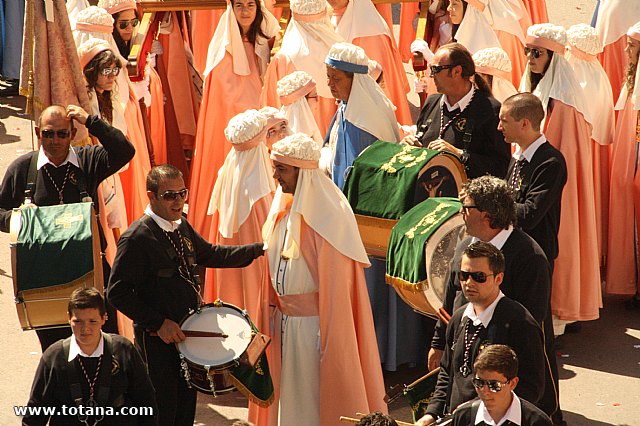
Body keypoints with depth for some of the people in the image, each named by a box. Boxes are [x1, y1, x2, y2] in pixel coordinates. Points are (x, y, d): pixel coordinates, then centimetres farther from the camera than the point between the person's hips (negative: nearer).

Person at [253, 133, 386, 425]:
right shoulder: (283, 210, 7)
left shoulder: (327, 215, -18)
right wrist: (273, 310, 12)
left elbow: (336, 283, -18)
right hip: (286, 322, 8)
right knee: (291, 398, 14)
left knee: (318, 399, 2)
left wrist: (329, 338, -18)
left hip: (316, 324, -7)